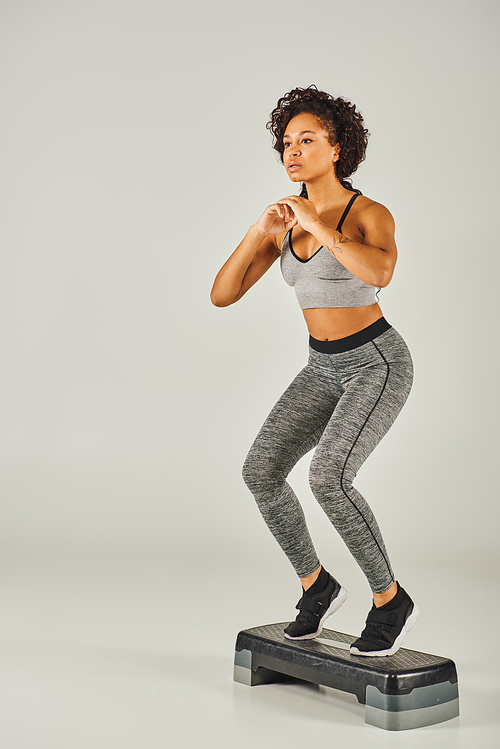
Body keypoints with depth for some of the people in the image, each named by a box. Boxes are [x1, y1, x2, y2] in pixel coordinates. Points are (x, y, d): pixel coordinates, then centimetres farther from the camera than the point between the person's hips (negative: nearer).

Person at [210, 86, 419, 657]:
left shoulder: (372, 215, -16)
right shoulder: (287, 223, 3)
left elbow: (379, 274, -40)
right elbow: (222, 294, -3)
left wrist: (317, 223, -31)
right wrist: (258, 231, -16)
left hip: (378, 363, -6)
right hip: (325, 369, 6)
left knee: (328, 478, -26)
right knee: (261, 471, -10)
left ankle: (390, 599, -5)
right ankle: (317, 586, 10)